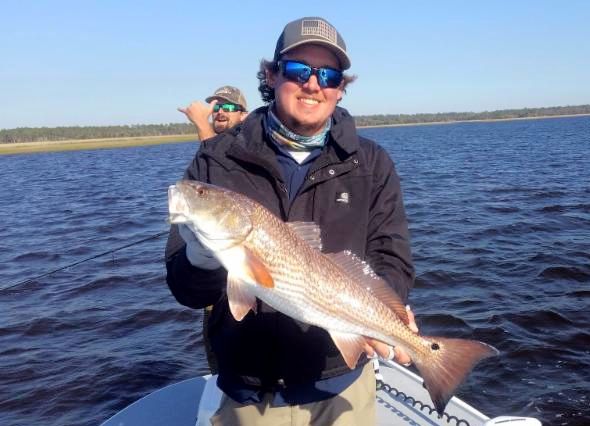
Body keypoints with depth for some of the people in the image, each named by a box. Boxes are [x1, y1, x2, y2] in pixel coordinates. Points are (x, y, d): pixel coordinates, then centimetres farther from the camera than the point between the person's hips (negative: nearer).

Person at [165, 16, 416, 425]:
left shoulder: (371, 164, -3)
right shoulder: (218, 161, -7)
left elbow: (393, 261, -3)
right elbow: (185, 287, -6)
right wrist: (202, 259, -29)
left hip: (343, 382, 1)